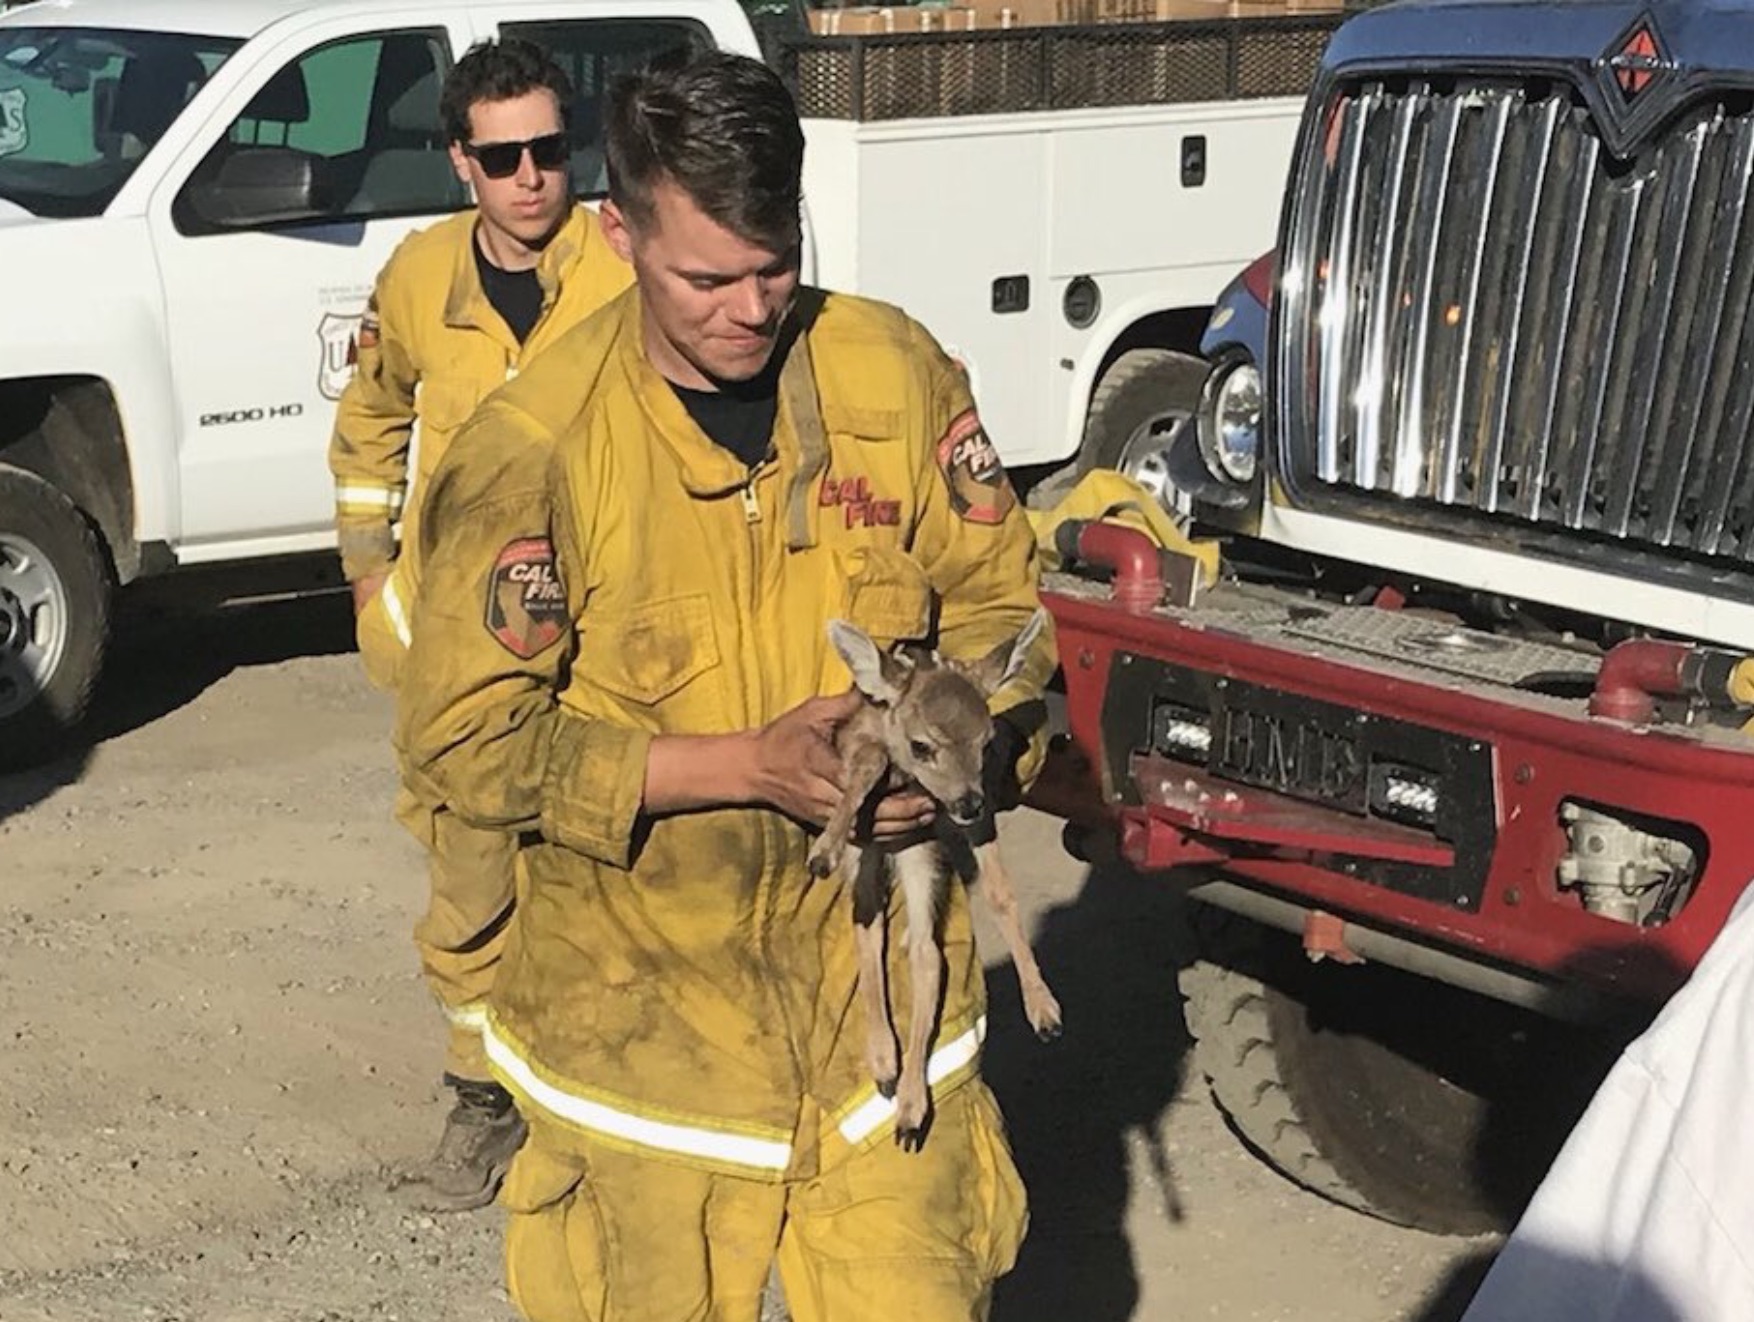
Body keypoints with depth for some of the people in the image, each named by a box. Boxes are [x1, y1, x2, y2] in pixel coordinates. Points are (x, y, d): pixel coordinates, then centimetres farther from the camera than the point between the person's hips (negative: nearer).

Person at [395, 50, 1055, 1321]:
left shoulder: (900, 375, -5)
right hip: (650, 1001, -2)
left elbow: (995, 602, 7)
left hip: (881, 964, 2)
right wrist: (750, 762, -22)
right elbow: (464, 740, -15)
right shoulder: (535, 447, -16)